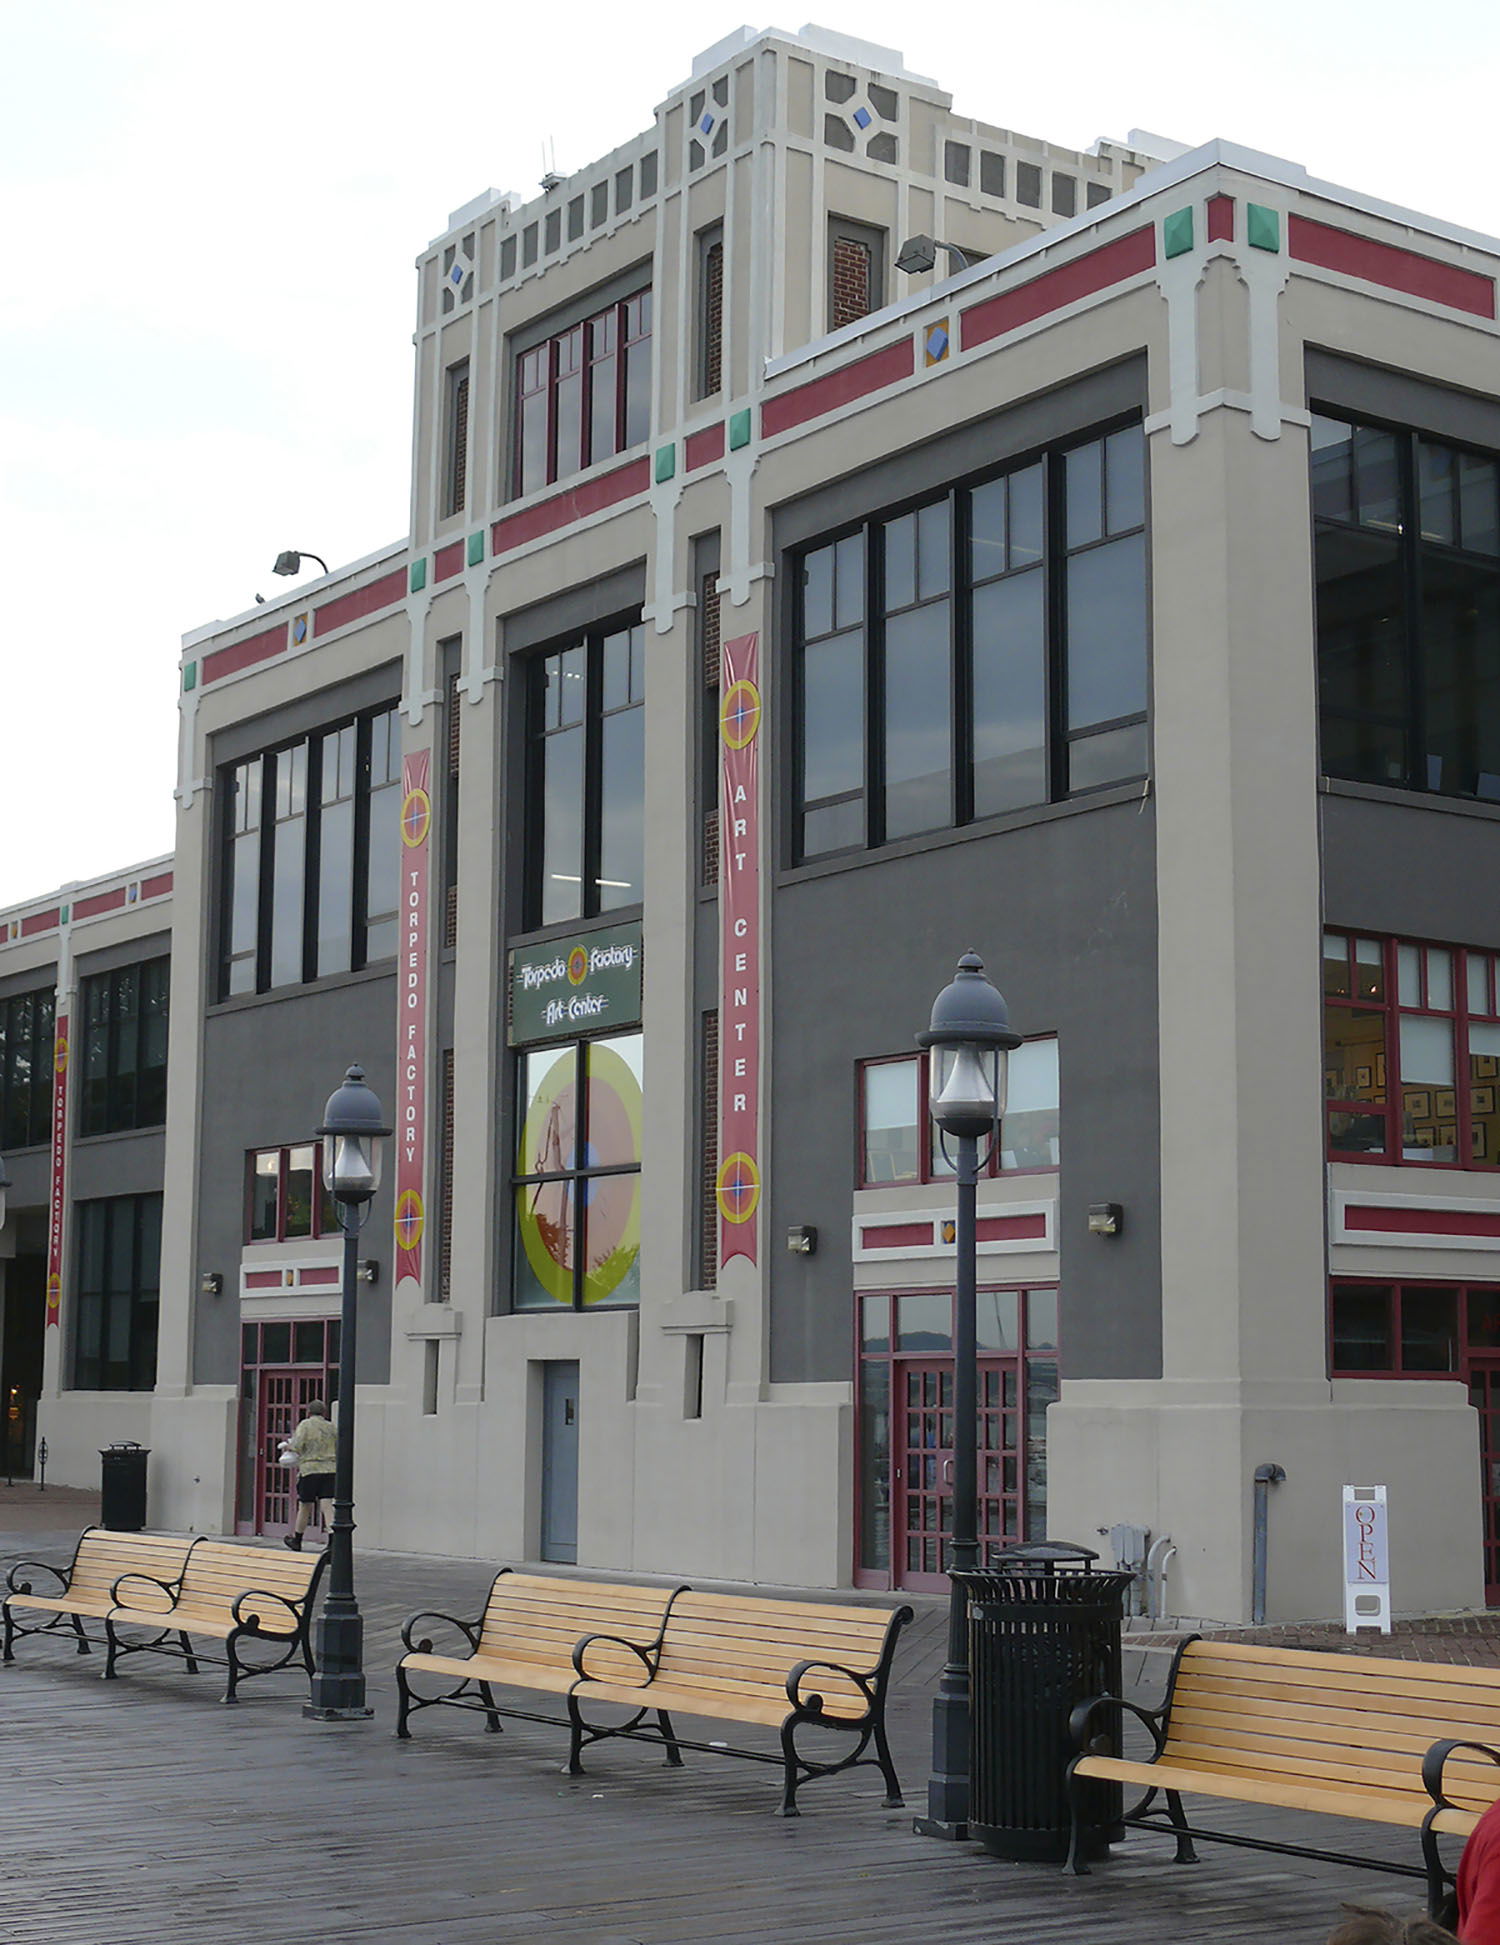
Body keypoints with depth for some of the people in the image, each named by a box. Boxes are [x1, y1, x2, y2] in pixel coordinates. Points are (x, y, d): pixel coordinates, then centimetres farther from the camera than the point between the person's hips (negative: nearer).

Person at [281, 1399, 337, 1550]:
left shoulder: (305, 1425, -1)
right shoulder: (332, 1427, 12)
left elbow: (297, 1447, -10)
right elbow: (338, 1450, 15)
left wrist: (287, 1446, 9)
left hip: (310, 1469, -3)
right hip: (330, 1469, 3)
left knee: (305, 1506, 9)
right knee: (327, 1506, -4)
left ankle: (296, 1540, 24)